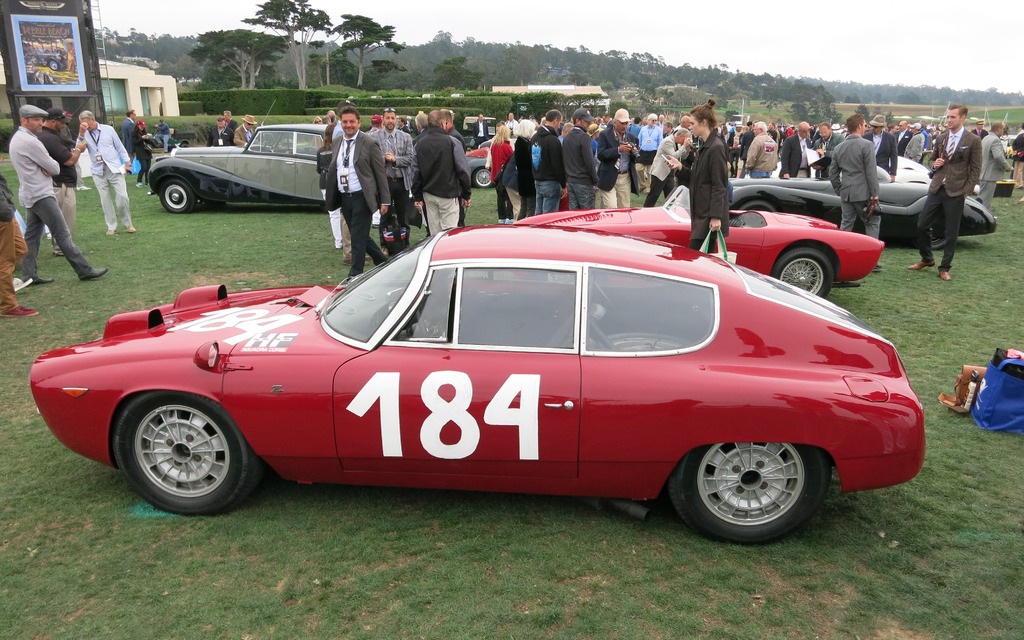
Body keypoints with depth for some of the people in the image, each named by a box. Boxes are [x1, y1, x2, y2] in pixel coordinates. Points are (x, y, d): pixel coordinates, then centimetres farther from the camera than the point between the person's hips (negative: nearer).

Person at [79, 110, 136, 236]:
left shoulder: (108, 129, 2)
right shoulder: (84, 134, 4)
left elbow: (119, 146, 7)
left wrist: (127, 162, 6)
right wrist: (81, 134, -21)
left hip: (115, 169, -2)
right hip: (99, 172, 2)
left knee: (122, 198, -6)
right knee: (105, 201, 4)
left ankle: (128, 224, 10)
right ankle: (111, 227, 11)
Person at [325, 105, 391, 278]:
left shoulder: (369, 143, -8)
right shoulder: (337, 142, 10)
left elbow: (381, 173, -7)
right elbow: (333, 168, 16)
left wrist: (385, 200, -10)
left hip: (362, 197, -6)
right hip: (344, 197, 7)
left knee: (358, 237, -5)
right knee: (360, 236, 14)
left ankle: (355, 276, 4)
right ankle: (384, 262, 32)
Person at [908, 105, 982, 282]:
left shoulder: (973, 141, -4)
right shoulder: (940, 138, 9)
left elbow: (976, 169, -2)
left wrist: (966, 191, -10)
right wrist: (935, 164, -2)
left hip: (955, 193, -4)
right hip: (936, 189, 4)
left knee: (951, 233, 3)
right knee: (922, 226, 5)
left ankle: (944, 268, 13)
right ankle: (927, 259, 25)